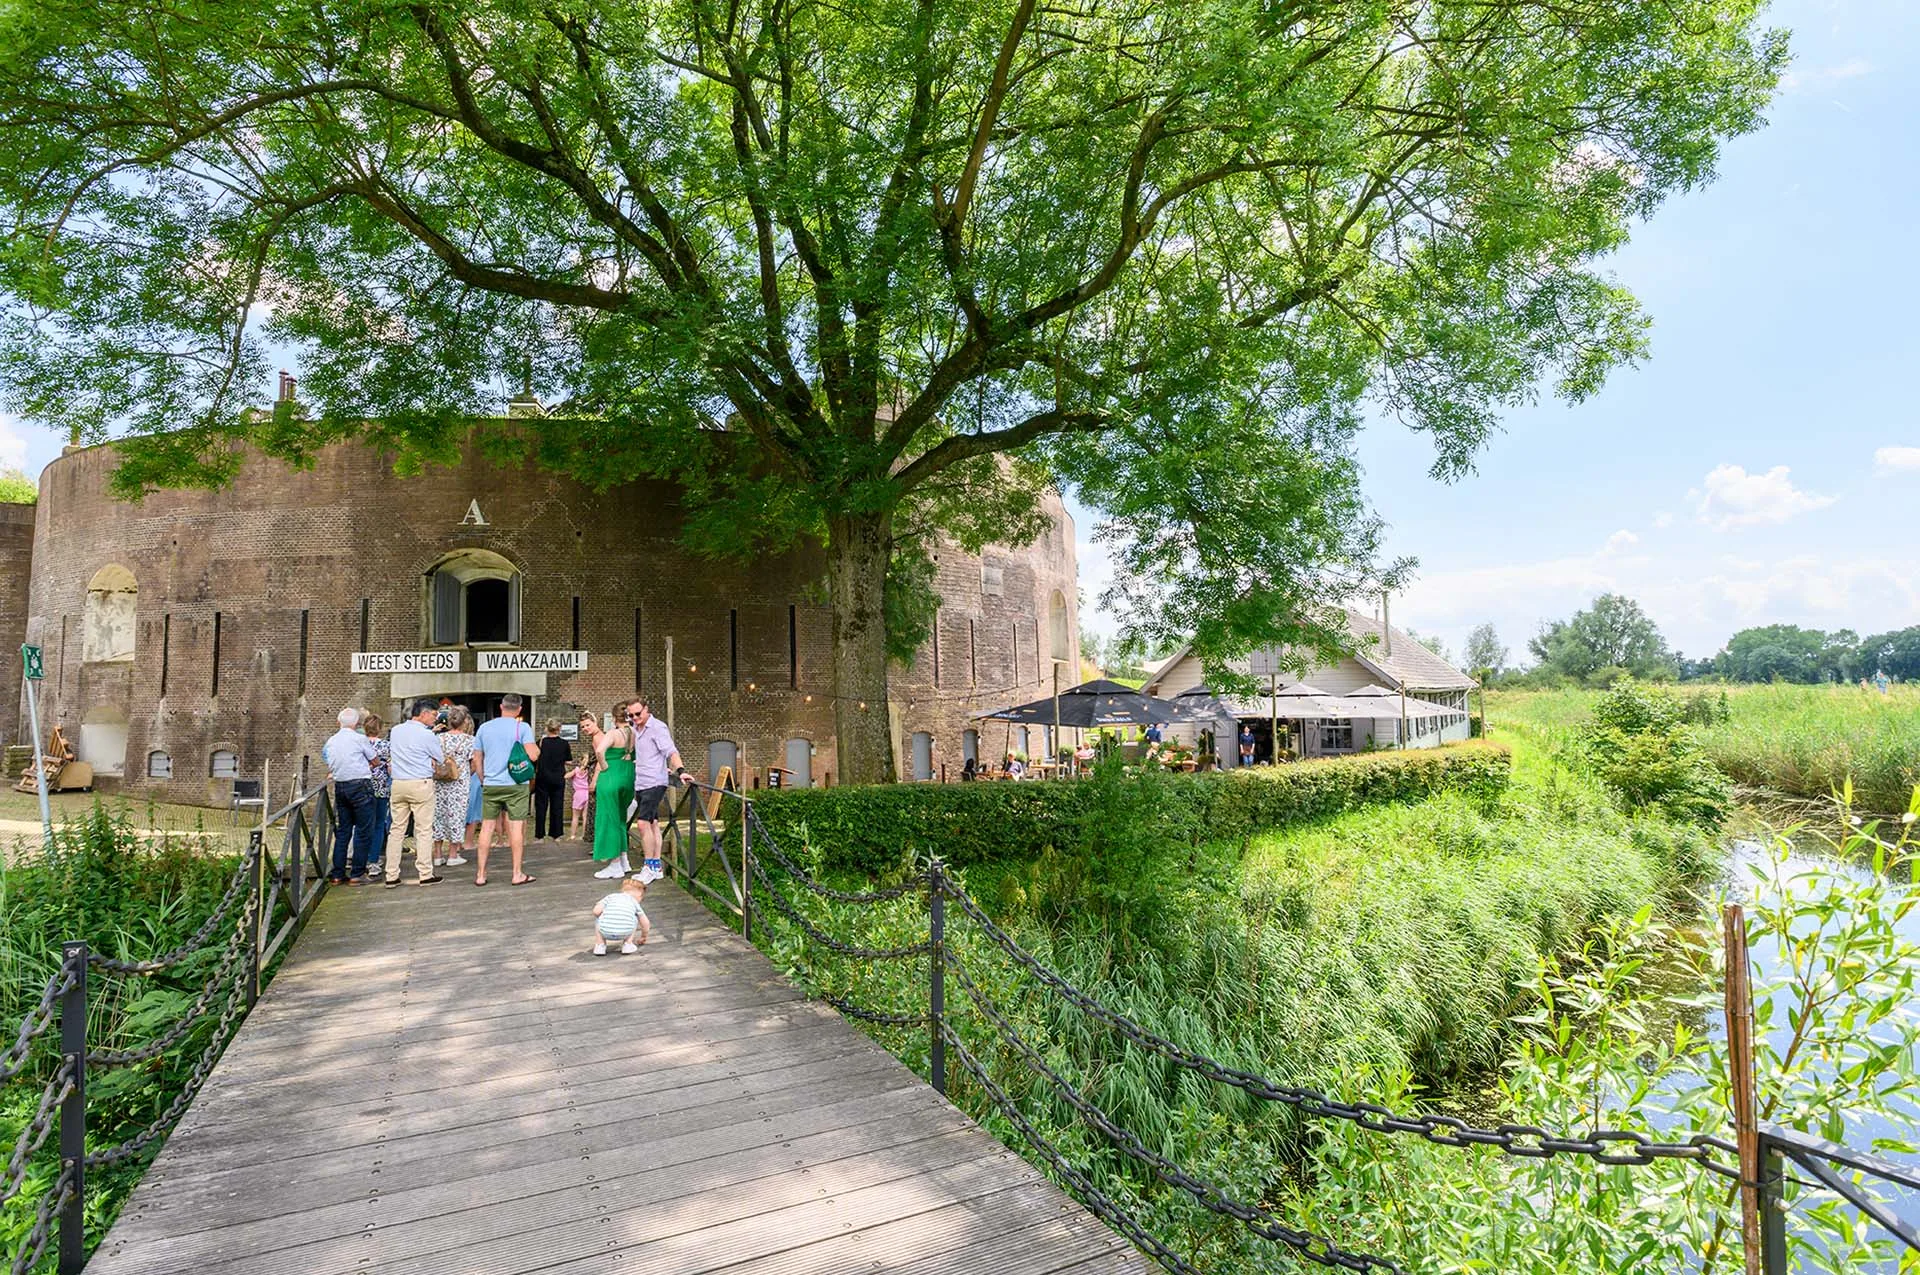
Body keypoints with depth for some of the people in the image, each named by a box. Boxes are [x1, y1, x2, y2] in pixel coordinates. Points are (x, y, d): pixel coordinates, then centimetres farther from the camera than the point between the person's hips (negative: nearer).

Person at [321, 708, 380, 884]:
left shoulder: (330, 741, 10)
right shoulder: (360, 739, -8)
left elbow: (330, 768, 17)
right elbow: (375, 761, 4)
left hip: (339, 785, 6)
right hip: (360, 785, -6)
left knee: (342, 830, 13)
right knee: (363, 830, 0)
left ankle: (337, 874, 15)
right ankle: (357, 874, -1)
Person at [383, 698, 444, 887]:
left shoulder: (395, 731, 8)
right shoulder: (427, 735, -9)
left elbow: (390, 754, 21)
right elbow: (441, 760, 3)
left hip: (397, 784, 6)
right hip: (421, 784, -6)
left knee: (396, 829, 9)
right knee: (424, 830, 0)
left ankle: (391, 876, 11)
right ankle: (425, 874, 2)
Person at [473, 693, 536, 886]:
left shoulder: (484, 728, 8)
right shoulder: (522, 727, -5)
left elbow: (476, 759, 11)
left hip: (490, 785, 4)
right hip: (516, 785, -3)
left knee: (487, 827, 8)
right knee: (517, 827, 1)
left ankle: (481, 874, 12)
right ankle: (518, 874, 5)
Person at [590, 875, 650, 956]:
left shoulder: (610, 896, 23)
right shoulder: (634, 902, 23)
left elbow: (596, 911, 8)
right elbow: (645, 923, 24)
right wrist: (643, 937, 44)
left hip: (605, 932, 0)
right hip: (625, 933, 0)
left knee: (598, 919, 31)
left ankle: (600, 945, 23)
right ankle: (628, 944, 22)